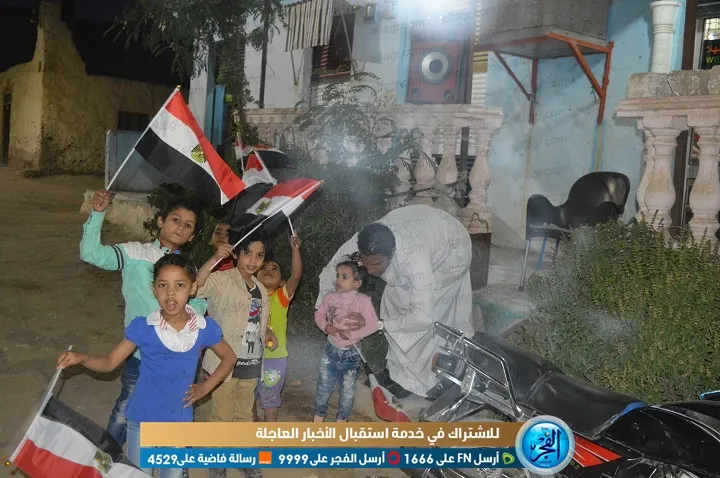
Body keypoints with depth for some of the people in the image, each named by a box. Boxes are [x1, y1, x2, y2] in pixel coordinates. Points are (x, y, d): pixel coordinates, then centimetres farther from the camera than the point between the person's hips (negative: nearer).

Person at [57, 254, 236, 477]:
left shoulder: (205, 328, -12)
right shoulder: (142, 327, -14)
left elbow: (229, 358, 4)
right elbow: (109, 362, -7)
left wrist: (205, 387, -4)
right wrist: (80, 358, -25)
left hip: (179, 420, 1)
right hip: (142, 418, -1)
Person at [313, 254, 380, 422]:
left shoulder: (363, 300, -16)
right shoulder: (330, 296, -5)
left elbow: (373, 325, -18)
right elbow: (319, 315, 8)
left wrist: (352, 334, -23)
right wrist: (325, 326, -12)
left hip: (351, 353, -2)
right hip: (331, 349, 2)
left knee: (347, 389, 12)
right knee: (324, 385, 10)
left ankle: (342, 418, 31)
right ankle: (318, 415, 28)